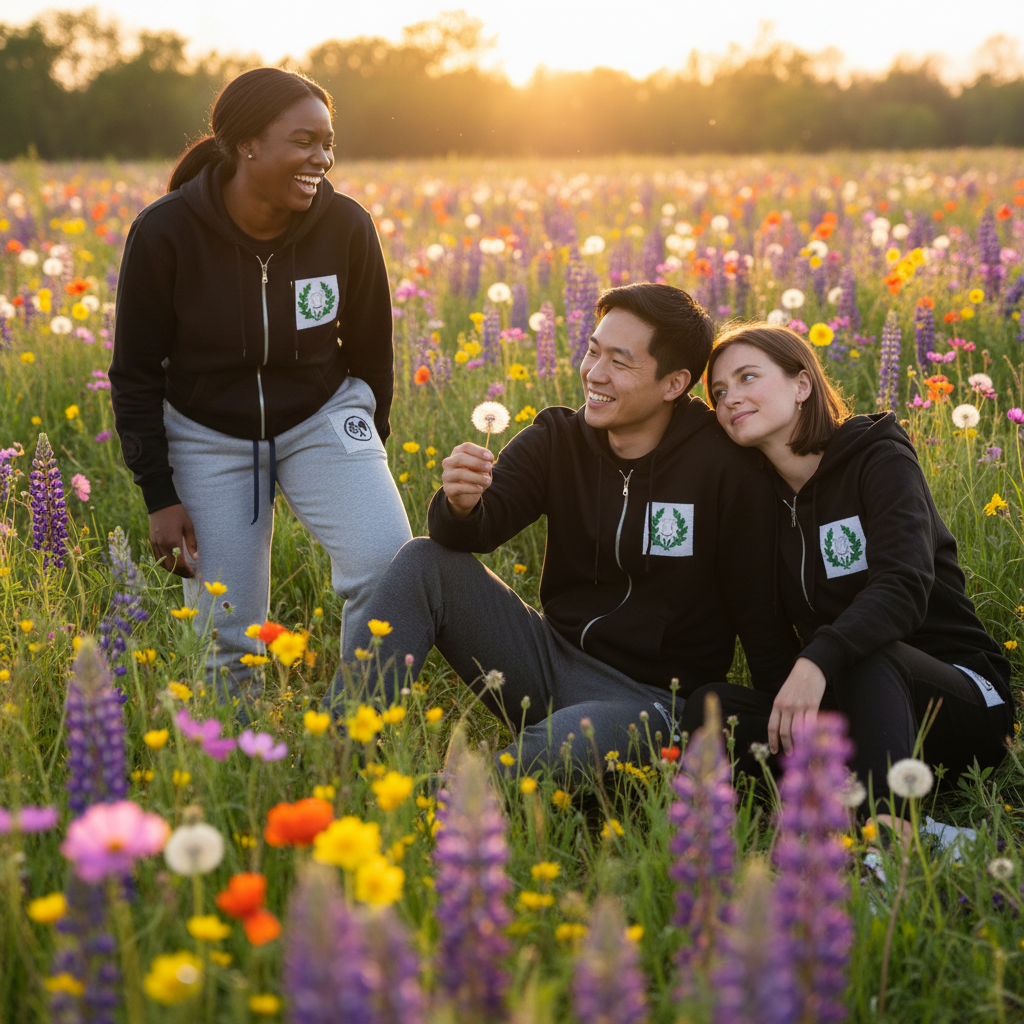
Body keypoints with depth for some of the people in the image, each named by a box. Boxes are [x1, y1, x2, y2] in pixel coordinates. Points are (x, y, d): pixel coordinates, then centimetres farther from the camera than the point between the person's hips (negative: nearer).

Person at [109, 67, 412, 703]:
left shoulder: (346, 228, -15)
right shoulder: (165, 234, -19)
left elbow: (370, 350, 2)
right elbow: (136, 374, -8)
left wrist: (369, 459, 9)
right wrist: (160, 496, -9)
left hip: (322, 418, 1)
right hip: (209, 435, -1)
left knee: (388, 564, -22)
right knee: (227, 629, -1)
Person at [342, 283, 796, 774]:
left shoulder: (727, 467, -14)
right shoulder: (556, 438, 0)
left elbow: (761, 615, -10)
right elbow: (483, 525, -12)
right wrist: (460, 505, -36)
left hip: (647, 697, -5)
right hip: (550, 657, 5)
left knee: (560, 748, -39)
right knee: (423, 561, -13)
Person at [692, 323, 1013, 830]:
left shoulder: (879, 459, -8)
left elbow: (904, 586, -25)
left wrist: (818, 660, -41)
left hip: (965, 702, -5)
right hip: (850, 711, 5)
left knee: (867, 657, -38)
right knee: (709, 706, -21)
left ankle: (887, 820, -55)